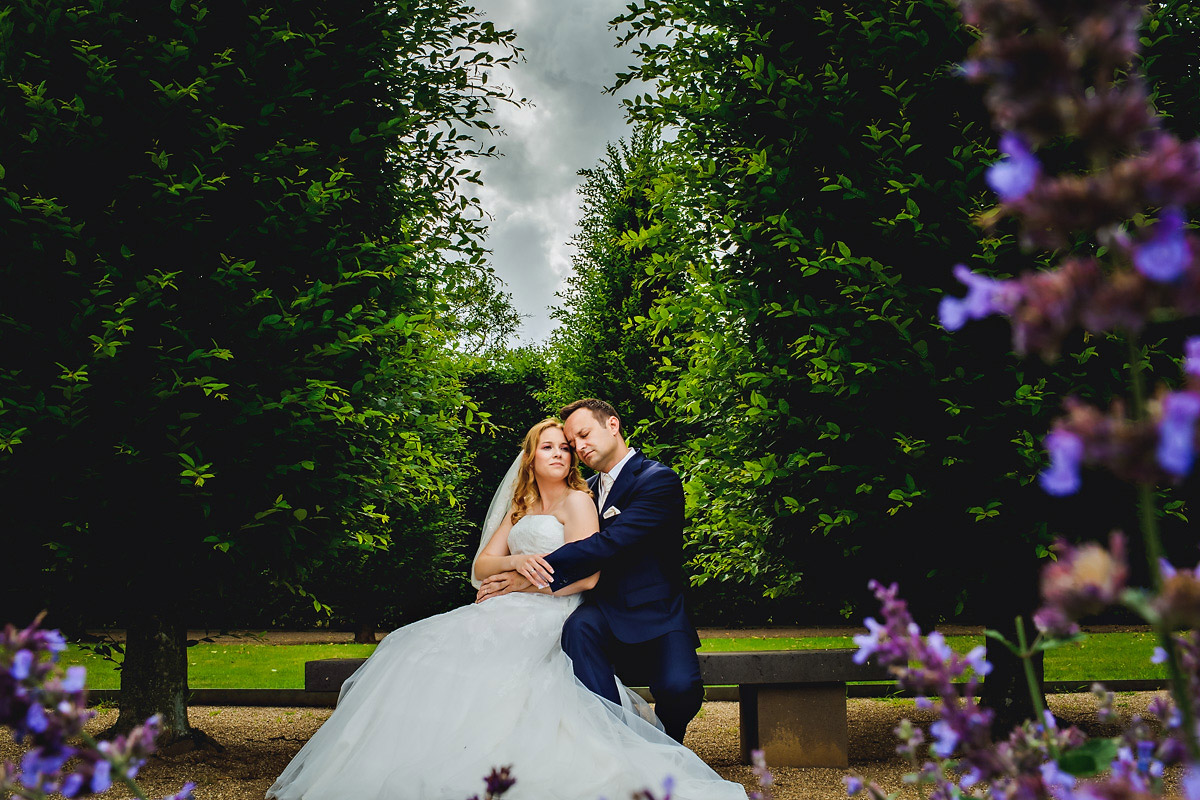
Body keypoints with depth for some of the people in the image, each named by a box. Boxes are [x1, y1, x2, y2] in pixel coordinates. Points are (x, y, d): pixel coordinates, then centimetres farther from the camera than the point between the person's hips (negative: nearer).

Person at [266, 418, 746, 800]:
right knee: (428, 648, -15)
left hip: (554, 619, -6)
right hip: (512, 615, 7)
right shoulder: (518, 510, 24)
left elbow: (586, 576, -9)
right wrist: (517, 562, -9)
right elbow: (481, 567, 14)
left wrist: (515, 584, -4)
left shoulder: (577, 501, 3)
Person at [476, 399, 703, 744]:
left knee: (679, 687, -29)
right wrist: (530, 565, -10)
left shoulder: (659, 480, -8)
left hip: (656, 615, -4)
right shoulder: (588, 489, 16)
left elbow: (611, 542, -21)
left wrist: (533, 576, -23)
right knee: (578, 626, -31)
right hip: (607, 612, 4)